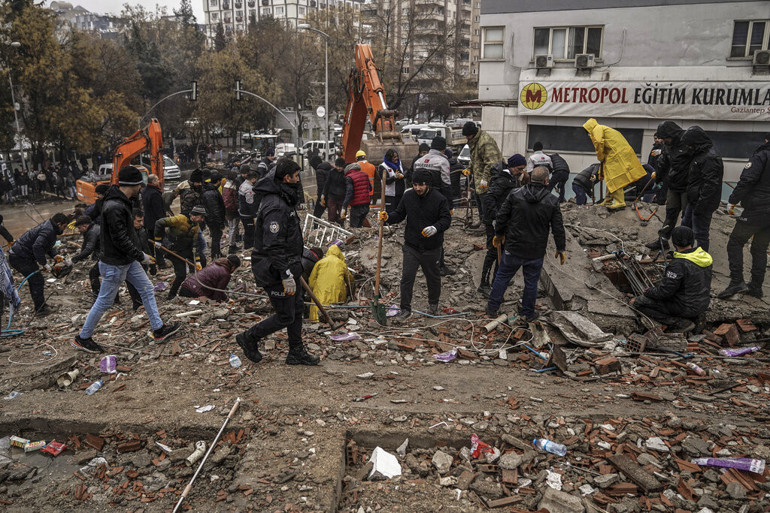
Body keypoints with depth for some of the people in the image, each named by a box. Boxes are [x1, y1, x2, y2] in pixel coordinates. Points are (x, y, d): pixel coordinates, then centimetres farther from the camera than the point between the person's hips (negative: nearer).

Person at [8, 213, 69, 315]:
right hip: (19, 258, -11)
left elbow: (47, 245, 23)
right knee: (38, 281, -6)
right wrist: (44, 263, -29)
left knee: (34, 280, 17)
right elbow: (37, 246, -34)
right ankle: (40, 309, 1)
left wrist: (55, 256, 7)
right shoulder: (48, 231, -23)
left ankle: (40, 306, 27)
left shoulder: (49, 227, 11)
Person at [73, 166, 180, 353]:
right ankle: (82, 338, 20)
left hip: (128, 260, 10)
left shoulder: (122, 202, 6)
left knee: (147, 289, 13)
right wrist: (141, 256, -17)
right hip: (115, 263, -10)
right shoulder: (114, 207, -26)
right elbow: (120, 239, -26)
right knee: (104, 301, 3)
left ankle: (159, 330, 21)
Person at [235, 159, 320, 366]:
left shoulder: (283, 200, 10)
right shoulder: (275, 207, -25)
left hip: (288, 266, 10)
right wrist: (286, 275, -29)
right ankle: (249, 338, 19)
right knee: (285, 316, 0)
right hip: (277, 271, -10)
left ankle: (297, 353, 28)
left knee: (296, 309, 16)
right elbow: (273, 246, -29)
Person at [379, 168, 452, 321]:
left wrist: (436, 228, -31)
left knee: (433, 277, 16)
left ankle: (433, 304, 40)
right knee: (407, 277, -1)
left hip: (432, 248, -2)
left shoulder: (439, 199, -11)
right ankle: (405, 309, 12)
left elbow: (446, 219, -10)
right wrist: (388, 218, -12)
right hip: (411, 246, 2)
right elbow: (399, 214, 9)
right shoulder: (408, 196, 0)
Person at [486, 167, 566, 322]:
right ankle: (527, 314, 27)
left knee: (502, 277, 15)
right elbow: (558, 229, -4)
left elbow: (501, 217, -1)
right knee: (531, 282, 14)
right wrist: (561, 249, 9)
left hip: (513, 247, 1)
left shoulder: (515, 195, -7)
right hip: (536, 251, 0)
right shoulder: (552, 201, -8)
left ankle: (492, 308, 25)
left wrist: (499, 234, 15)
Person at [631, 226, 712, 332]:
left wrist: (646, 292, -4)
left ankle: (680, 323, -7)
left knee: (639, 303, -6)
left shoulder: (678, 265, -27)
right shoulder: (705, 255, -1)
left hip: (686, 307, -8)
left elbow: (664, 291, -24)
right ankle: (692, 317, 16)